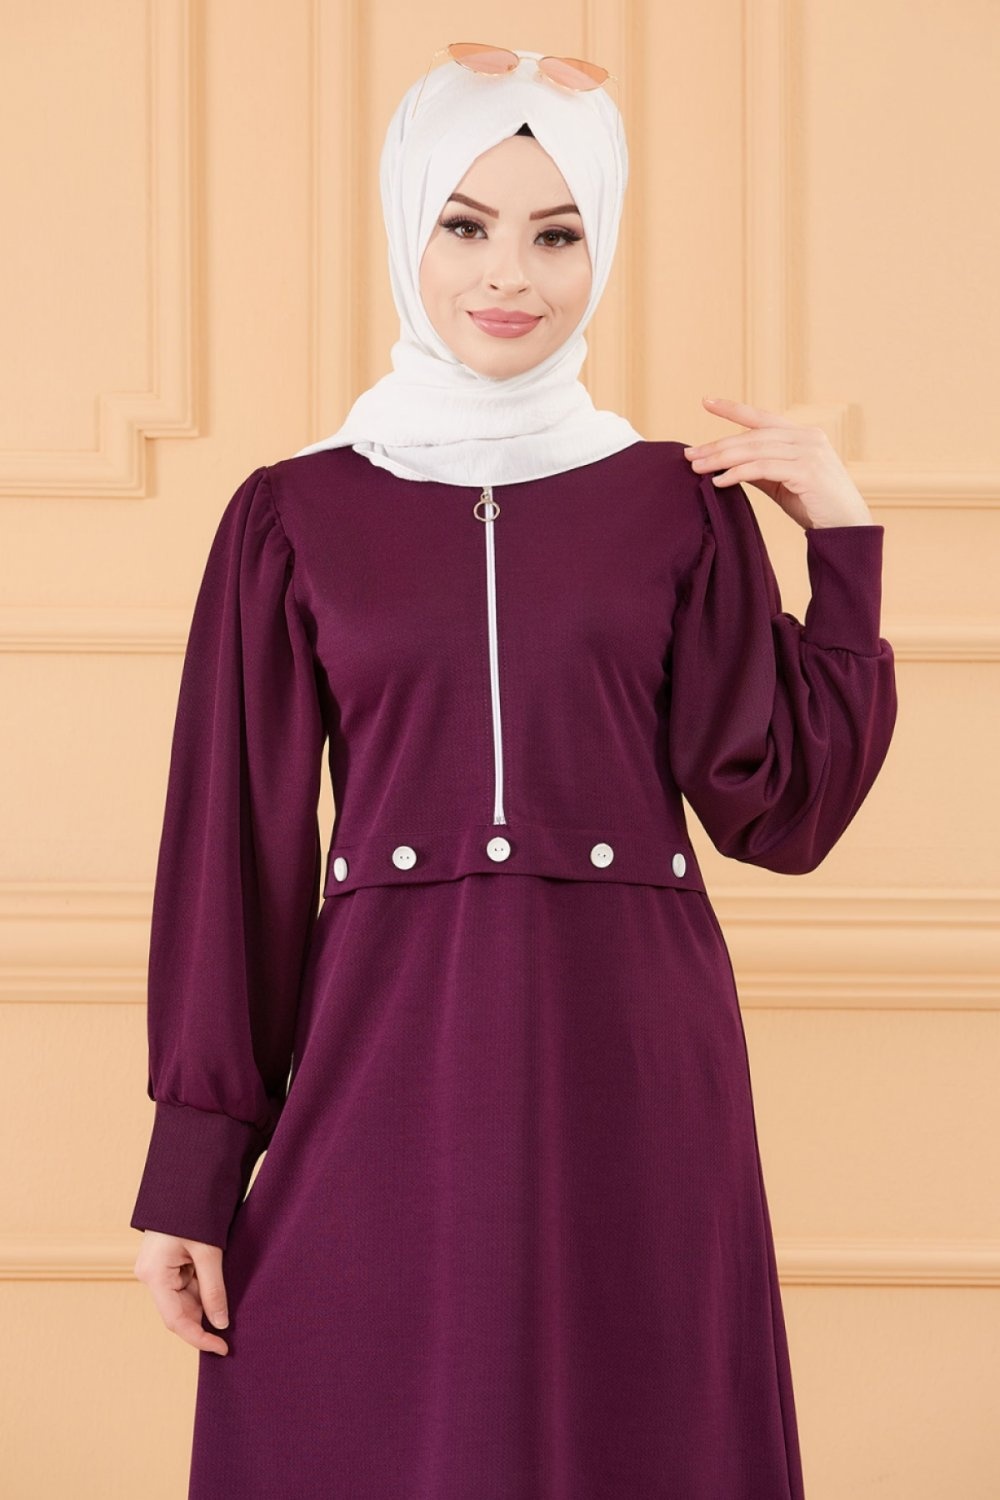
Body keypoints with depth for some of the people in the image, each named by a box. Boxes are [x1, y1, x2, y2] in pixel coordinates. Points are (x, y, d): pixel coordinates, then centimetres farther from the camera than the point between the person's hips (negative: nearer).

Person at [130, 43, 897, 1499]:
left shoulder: (682, 506, 6)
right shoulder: (294, 517, 4)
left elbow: (783, 808, 2)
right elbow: (236, 851, 2)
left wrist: (844, 548, -2)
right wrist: (194, 1170, 0)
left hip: (630, 1082, 1)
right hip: (383, 1079, 0)